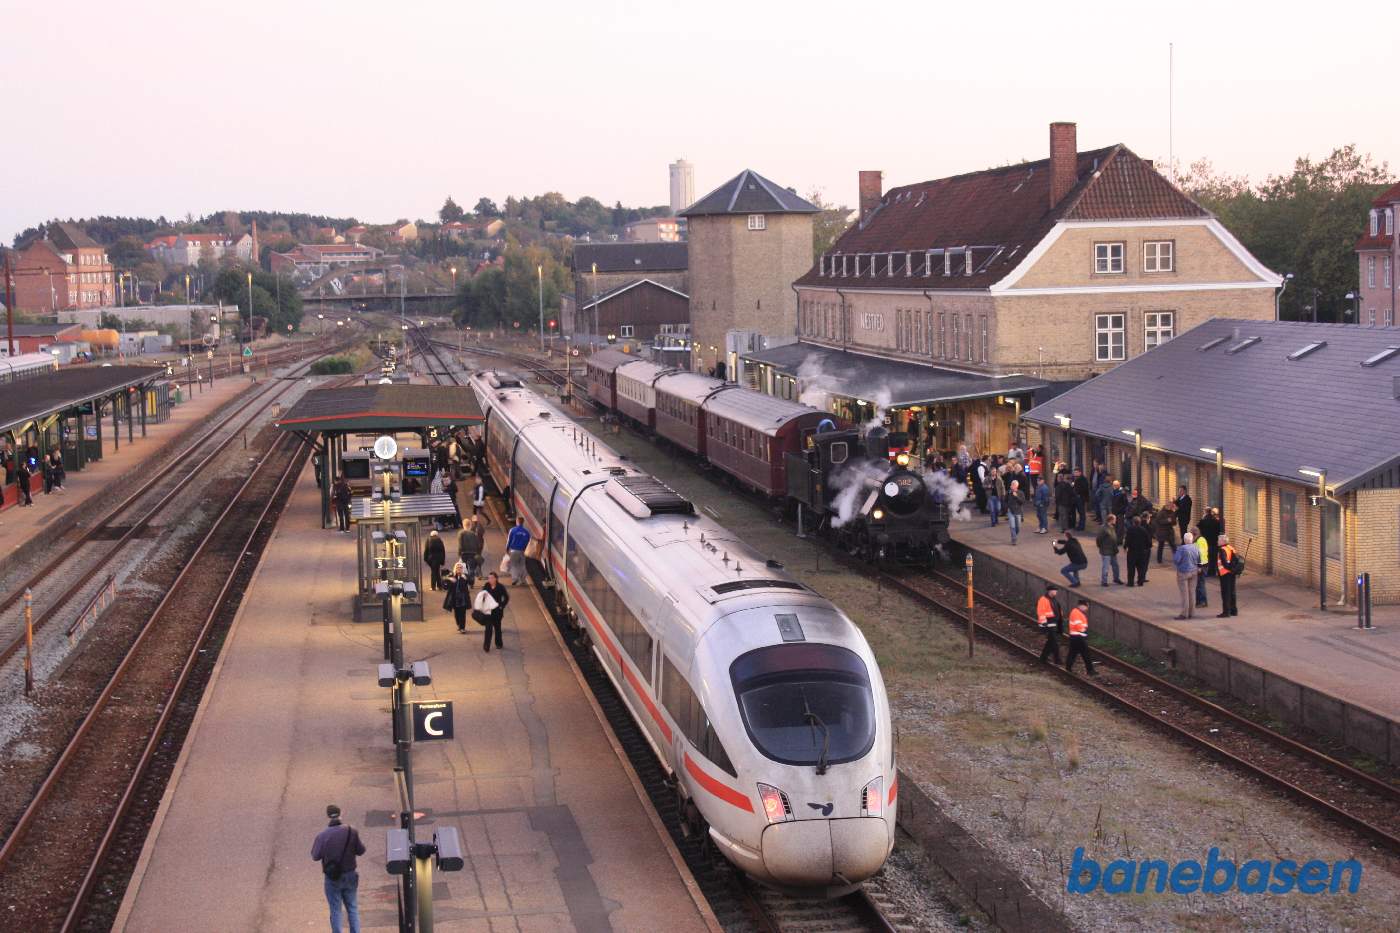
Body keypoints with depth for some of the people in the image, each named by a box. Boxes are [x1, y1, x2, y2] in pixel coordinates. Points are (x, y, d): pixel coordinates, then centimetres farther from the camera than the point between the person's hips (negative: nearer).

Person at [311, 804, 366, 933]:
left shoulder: (322, 835, -16)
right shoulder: (351, 831, -11)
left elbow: (315, 856, -9)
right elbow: (361, 850, -1)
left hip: (332, 878, -2)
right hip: (350, 876, 2)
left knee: (335, 911, 9)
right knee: (353, 908, 15)